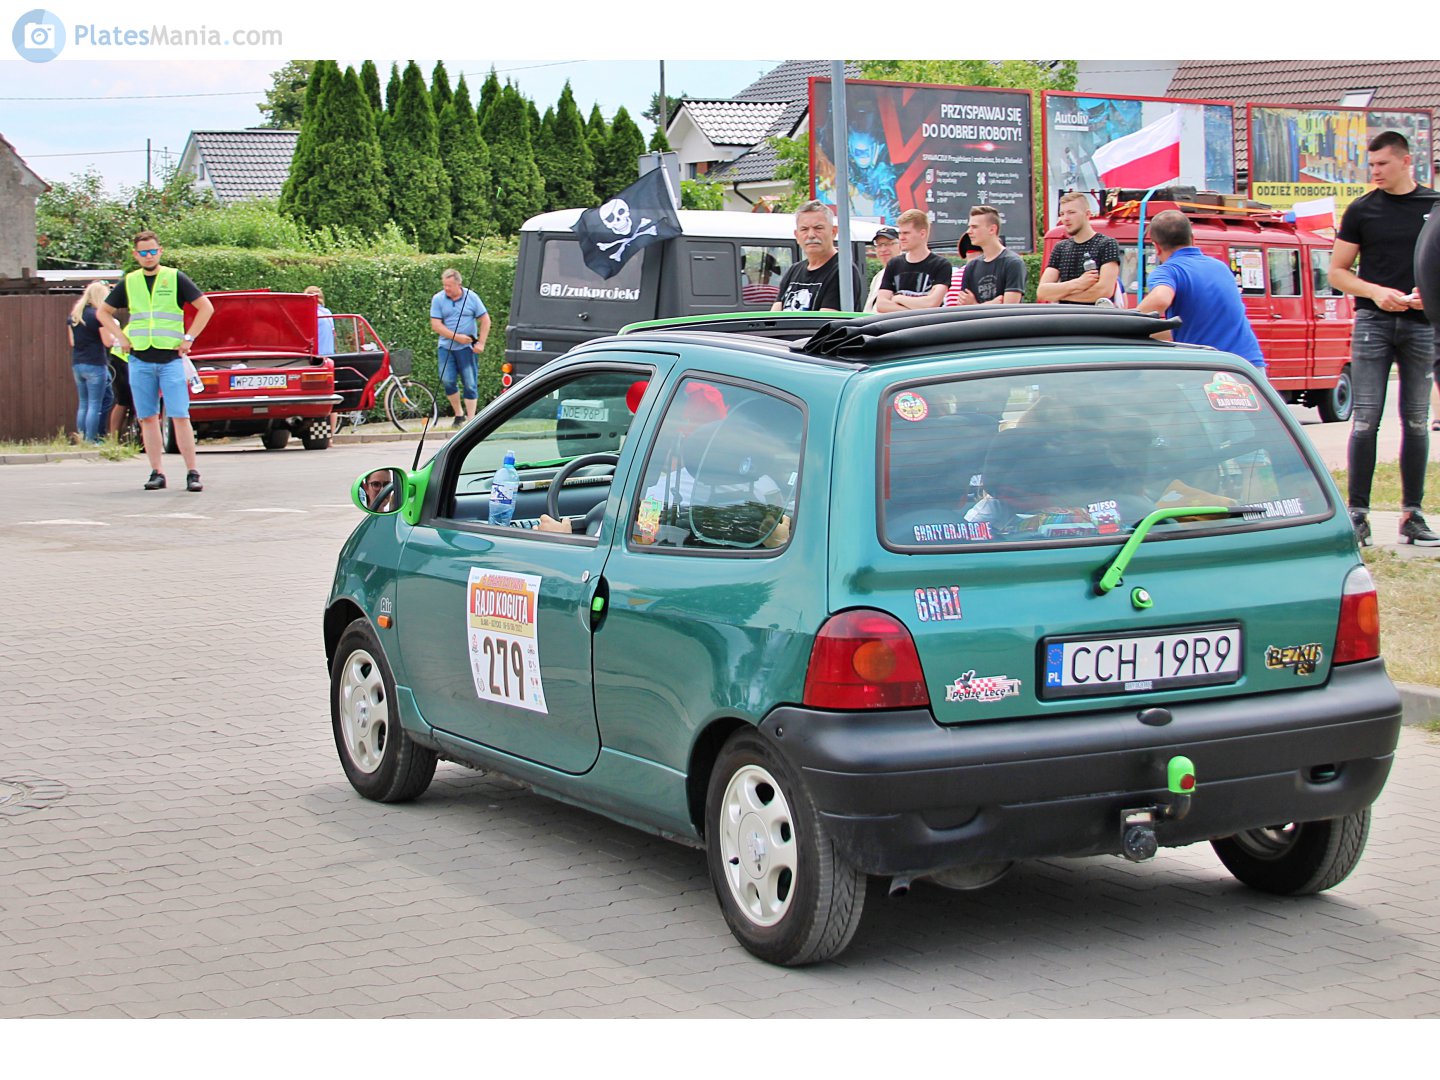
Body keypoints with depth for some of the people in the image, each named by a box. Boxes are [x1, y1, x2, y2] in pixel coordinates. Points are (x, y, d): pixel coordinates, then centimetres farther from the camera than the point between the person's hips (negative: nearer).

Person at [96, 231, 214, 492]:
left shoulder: (175, 278, 3)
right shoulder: (128, 282, 11)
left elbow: (206, 307, 3)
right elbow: (103, 312, 21)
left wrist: (188, 338, -3)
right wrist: (122, 337, 8)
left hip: (171, 359, -3)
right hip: (140, 361, 3)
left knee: (180, 417, -9)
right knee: (148, 418, 3)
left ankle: (192, 473, -8)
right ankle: (156, 473, 7)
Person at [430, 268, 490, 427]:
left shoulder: (471, 297, -1)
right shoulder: (438, 299, -1)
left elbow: (485, 320, 4)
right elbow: (436, 325, -6)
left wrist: (481, 343, -5)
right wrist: (456, 337, -13)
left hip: (467, 347, -1)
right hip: (446, 346, 1)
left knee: (470, 384, -2)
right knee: (447, 381, -4)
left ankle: (471, 419, 1)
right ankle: (458, 414, 14)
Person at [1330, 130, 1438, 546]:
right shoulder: (1362, 210, 5)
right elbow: (1338, 271, 7)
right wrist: (1376, 292, -10)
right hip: (1373, 322, -1)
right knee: (1366, 419, -6)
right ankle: (1358, 513, -4)